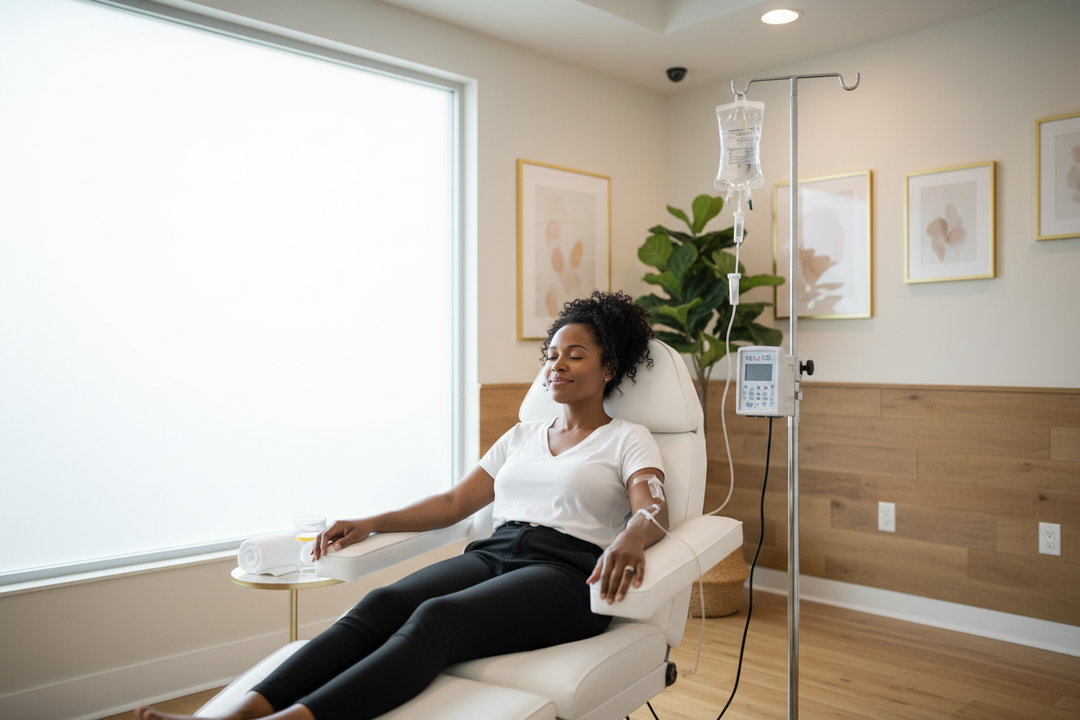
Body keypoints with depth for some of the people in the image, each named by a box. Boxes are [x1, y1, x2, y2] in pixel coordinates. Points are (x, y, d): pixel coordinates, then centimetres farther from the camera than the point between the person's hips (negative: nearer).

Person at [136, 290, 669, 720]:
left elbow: (654, 509, -9)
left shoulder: (629, 440, 9)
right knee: (383, 603, -26)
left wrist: (631, 537, -34)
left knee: (437, 617, -34)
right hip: (492, 553, 5)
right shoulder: (521, 436, 25)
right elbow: (455, 502, 21)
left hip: (566, 572, -5)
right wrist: (370, 523, 9)